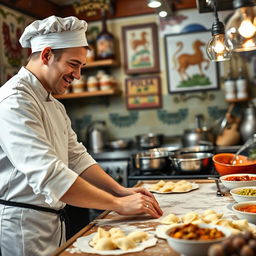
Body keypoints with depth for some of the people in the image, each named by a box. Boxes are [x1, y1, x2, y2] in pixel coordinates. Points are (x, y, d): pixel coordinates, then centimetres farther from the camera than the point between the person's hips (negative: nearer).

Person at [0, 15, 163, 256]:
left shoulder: (54, 106, 12)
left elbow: (77, 158, 10)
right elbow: (47, 175, -29)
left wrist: (121, 191, -2)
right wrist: (118, 204, -25)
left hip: (52, 222, 9)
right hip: (20, 225, -8)